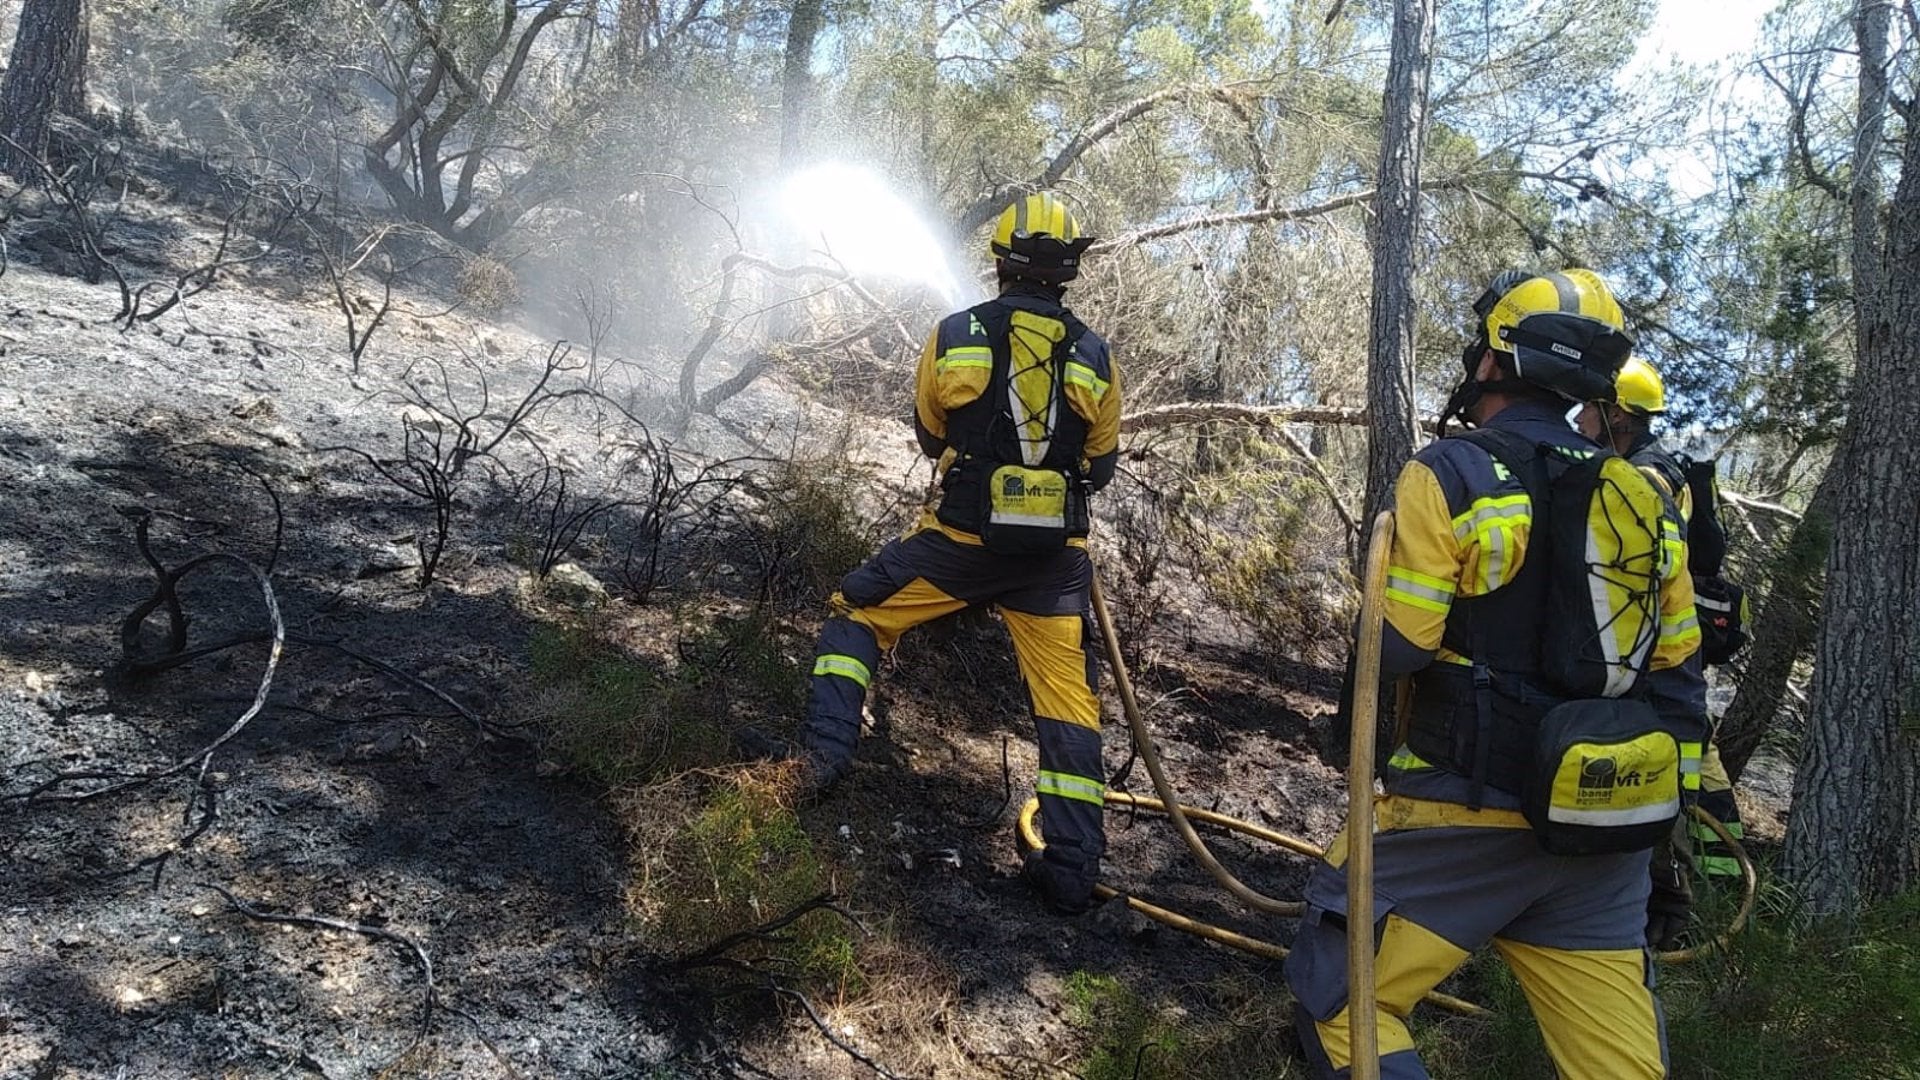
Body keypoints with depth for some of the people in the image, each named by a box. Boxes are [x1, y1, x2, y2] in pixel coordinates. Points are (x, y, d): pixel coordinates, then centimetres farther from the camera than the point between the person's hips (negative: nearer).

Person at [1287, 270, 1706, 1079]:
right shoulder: (1643, 501, 9)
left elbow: (1393, 650, -15)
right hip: (1605, 830, 7)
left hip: (1463, 816, -6)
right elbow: (1676, 684, 12)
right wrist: (1662, 819, 20)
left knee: (1337, 995, 8)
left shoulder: (1450, 475, -11)